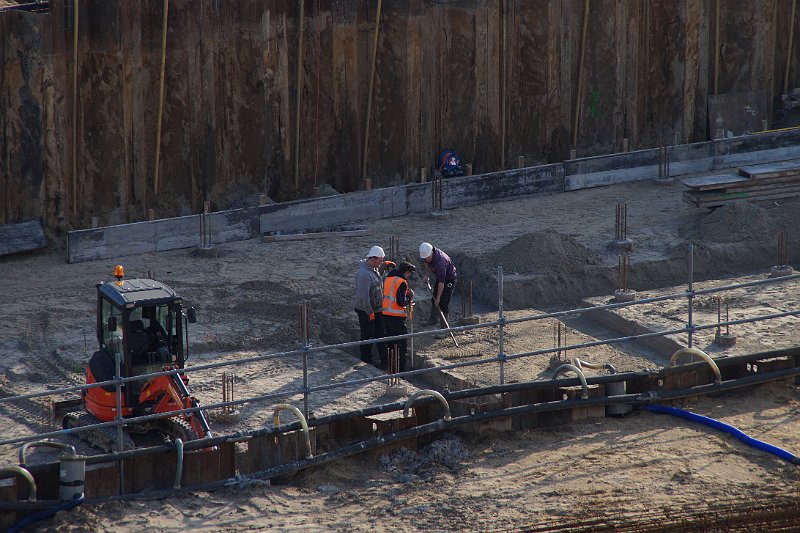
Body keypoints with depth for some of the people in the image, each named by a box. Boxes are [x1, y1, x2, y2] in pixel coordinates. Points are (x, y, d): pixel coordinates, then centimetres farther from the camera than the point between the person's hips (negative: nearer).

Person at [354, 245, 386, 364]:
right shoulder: (364, 273, -25)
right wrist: (370, 312, -22)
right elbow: (364, 295, -26)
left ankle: (385, 357, 20)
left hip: (377, 309, 9)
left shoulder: (374, 269, 6)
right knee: (367, 336, 3)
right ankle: (366, 359, 16)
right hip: (366, 311, -9)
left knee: (380, 334, 13)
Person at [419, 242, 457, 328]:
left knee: (443, 302, -11)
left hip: (449, 278, -8)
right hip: (440, 276, 8)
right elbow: (427, 263, 11)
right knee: (434, 299, 17)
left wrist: (438, 298, -30)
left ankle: (444, 326, -3)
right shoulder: (427, 254, -17)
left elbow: (441, 282, -35)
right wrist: (426, 275, -1)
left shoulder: (440, 261, -40)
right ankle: (433, 319, 35)